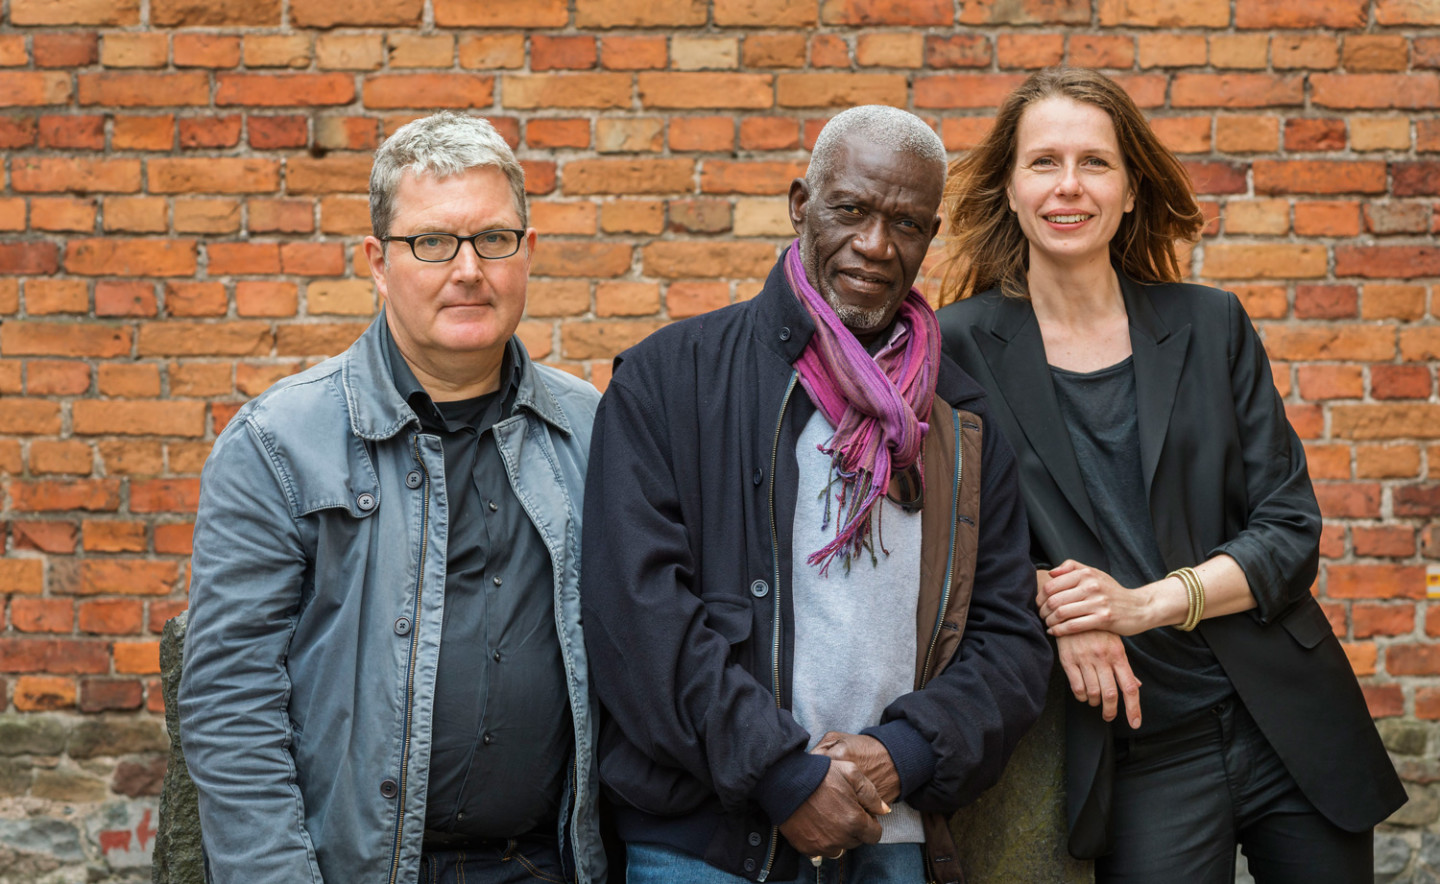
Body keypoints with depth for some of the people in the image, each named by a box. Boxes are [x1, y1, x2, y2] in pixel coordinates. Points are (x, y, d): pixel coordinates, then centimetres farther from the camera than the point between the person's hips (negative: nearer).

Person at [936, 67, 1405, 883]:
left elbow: (1291, 532, 1)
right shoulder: (961, 347, -3)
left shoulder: (1210, 325, 3)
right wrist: (1045, 601, -18)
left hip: (1289, 728, 2)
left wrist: (1145, 603, -14)